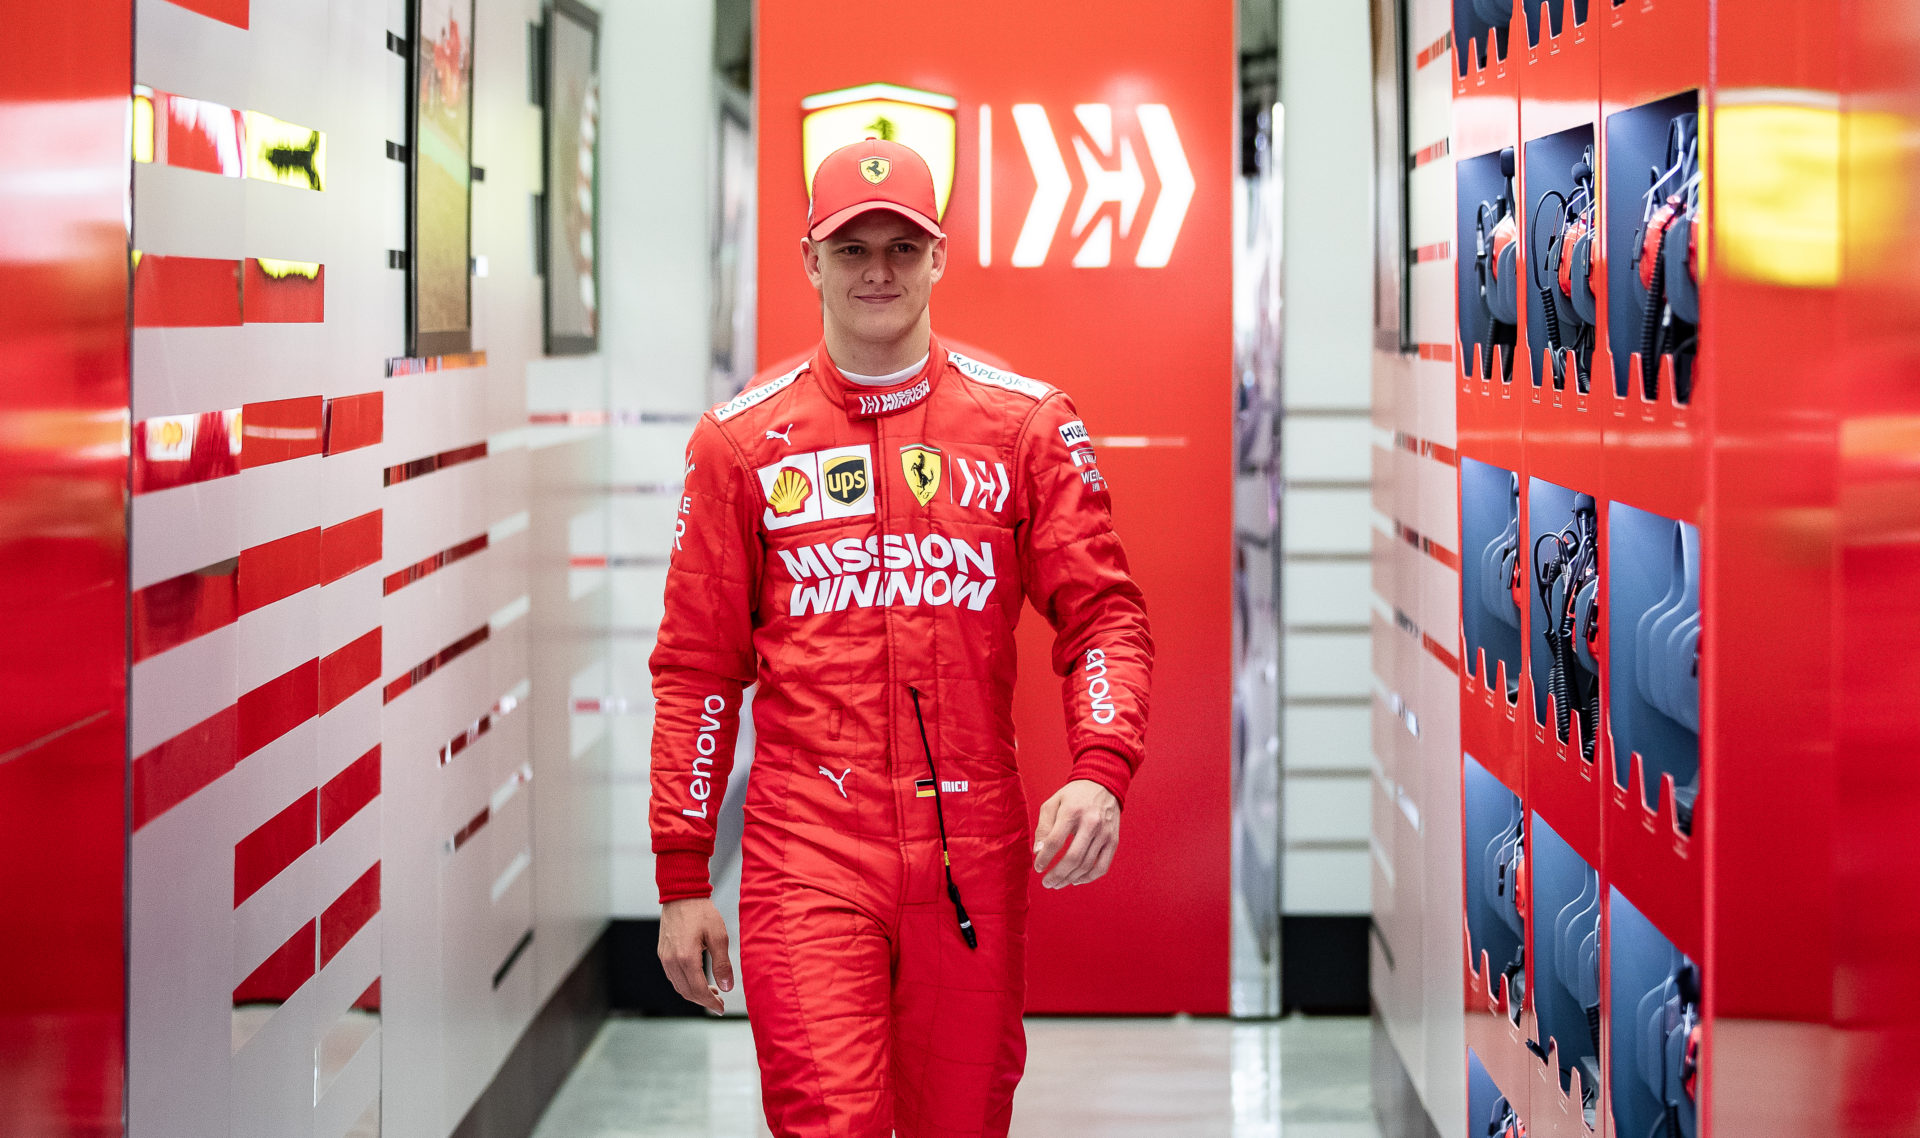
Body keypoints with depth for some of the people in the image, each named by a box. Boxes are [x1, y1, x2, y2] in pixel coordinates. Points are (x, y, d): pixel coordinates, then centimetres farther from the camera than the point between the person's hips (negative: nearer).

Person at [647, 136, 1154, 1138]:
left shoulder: (1028, 423, 6)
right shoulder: (742, 439, 5)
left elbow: (1102, 610, 3)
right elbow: (696, 667, 8)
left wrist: (1100, 770, -16)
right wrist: (681, 879, 4)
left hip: (973, 854, 1)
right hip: (806, 856, -1)